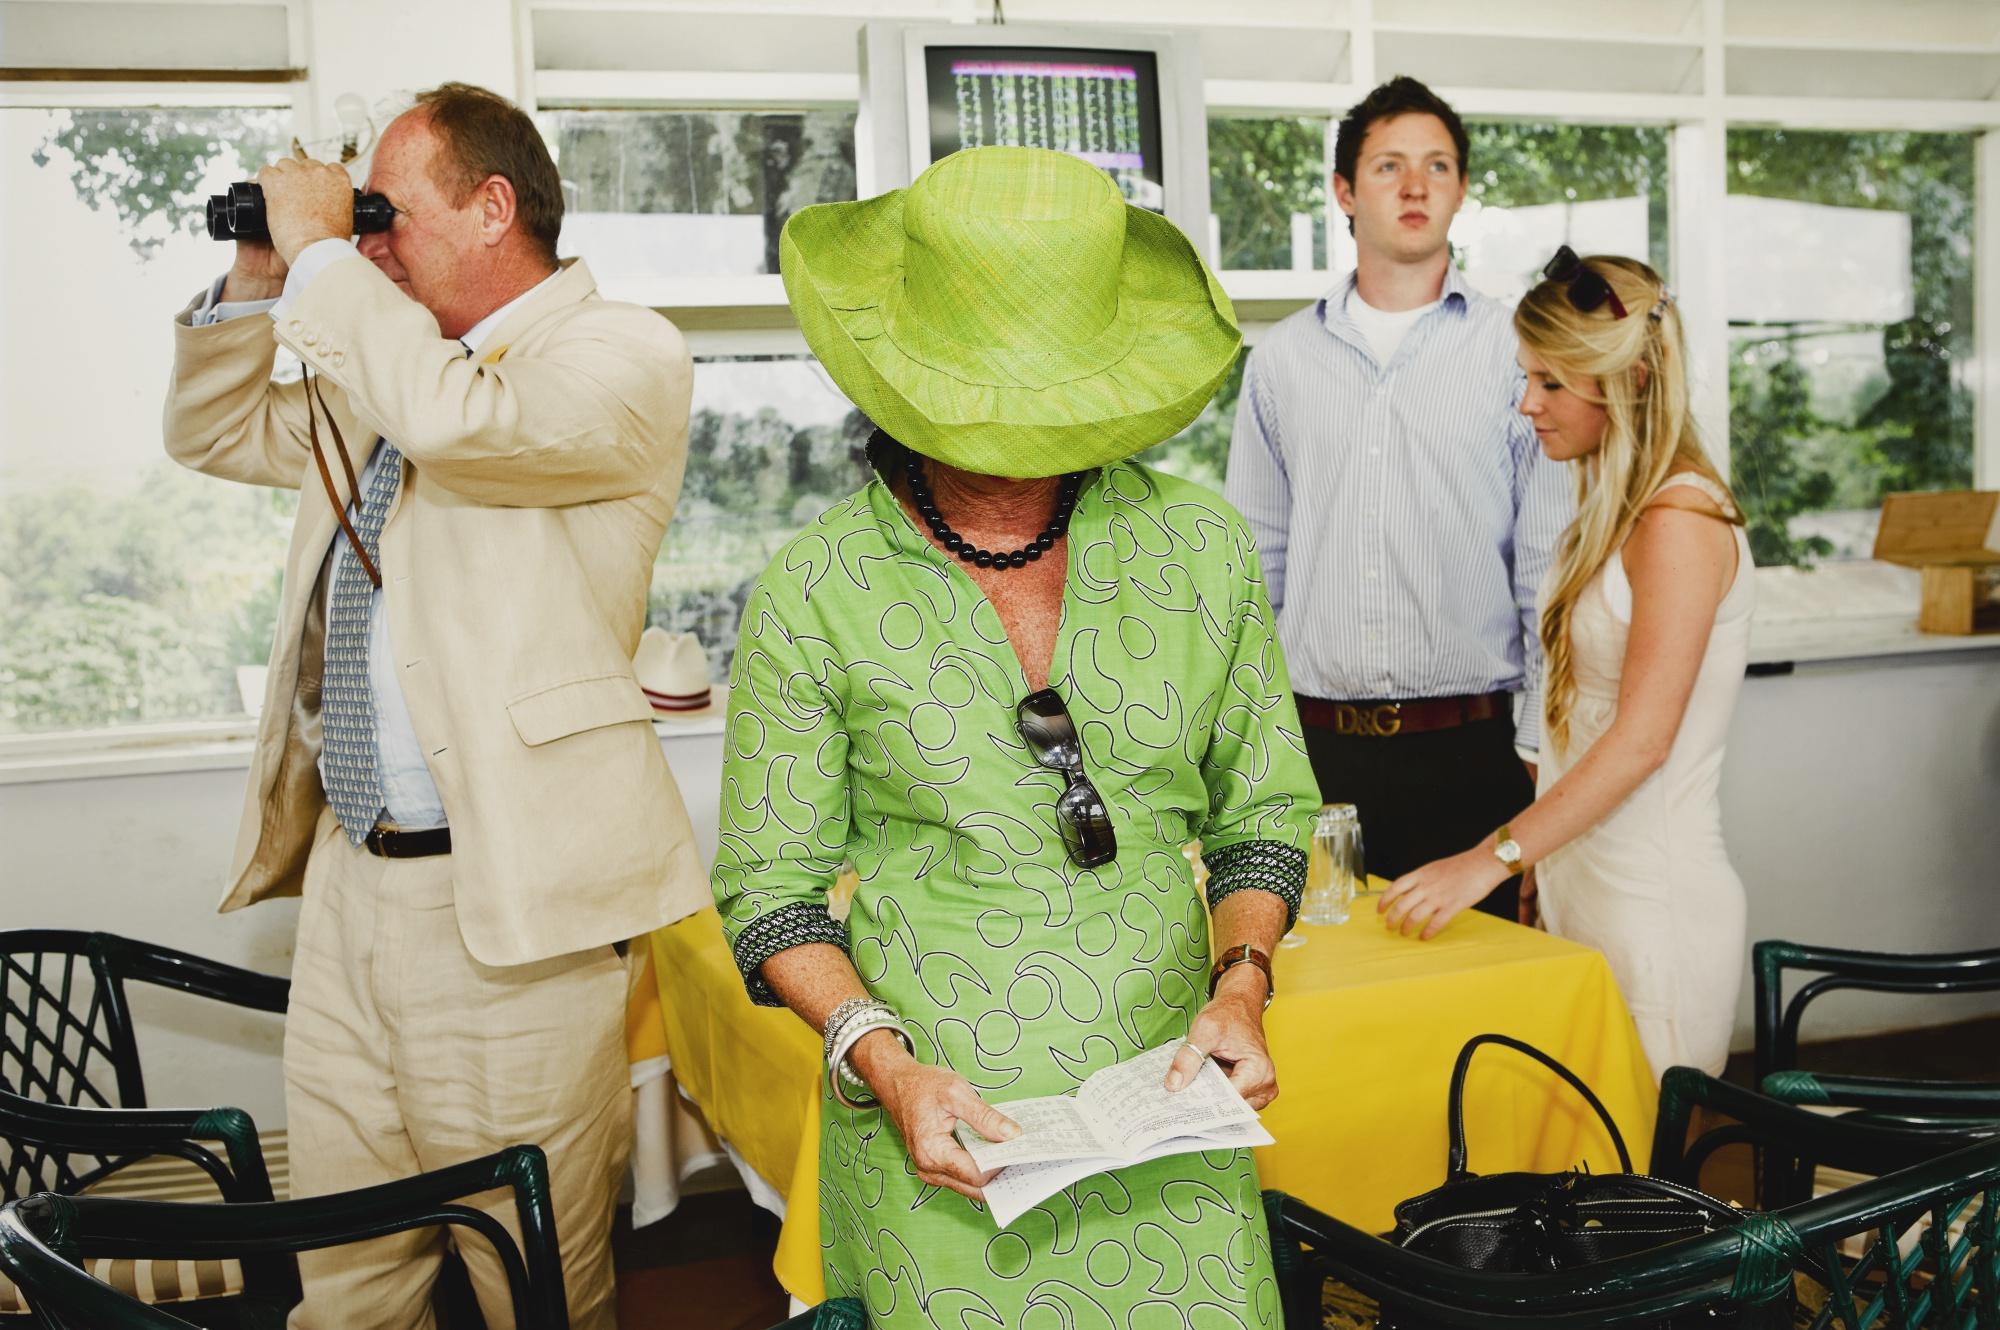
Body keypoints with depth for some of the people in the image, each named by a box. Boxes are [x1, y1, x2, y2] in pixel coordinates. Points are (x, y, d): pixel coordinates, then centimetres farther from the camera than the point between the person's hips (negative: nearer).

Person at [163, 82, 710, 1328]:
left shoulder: (627, 352, -9)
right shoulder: (385, 365, 16)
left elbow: (458, 420, -28)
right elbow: (214, 431, 28)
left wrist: (321, 253, -15)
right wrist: (260, 279, 12)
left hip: (505, 903, -7)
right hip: (347, 880, 8)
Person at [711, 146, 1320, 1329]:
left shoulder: (1203, 547, -2)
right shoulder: (814, 596, -8)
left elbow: (1265, 815, 9)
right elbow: (772, 889, -1)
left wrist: (1241, 984, -7)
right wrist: (883, 1062, -15)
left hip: (1167, 1107, 2)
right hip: (938, 1140, -2)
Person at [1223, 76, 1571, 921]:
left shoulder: (1513, 351, 2)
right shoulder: (1281, 358, 10)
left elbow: (1549, 566, 1)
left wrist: (1539, 747, -4)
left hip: (1468, 749, -2)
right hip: (1314, 746, 2)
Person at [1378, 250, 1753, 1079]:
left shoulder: (1679, 519, -14)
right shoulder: (1614, 514, 13)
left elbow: (1643, 738, -19)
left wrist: (1494, 858, -20)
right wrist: (1534, 858, 13)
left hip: (1654, 900, -8)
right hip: (1582, 882, 8)